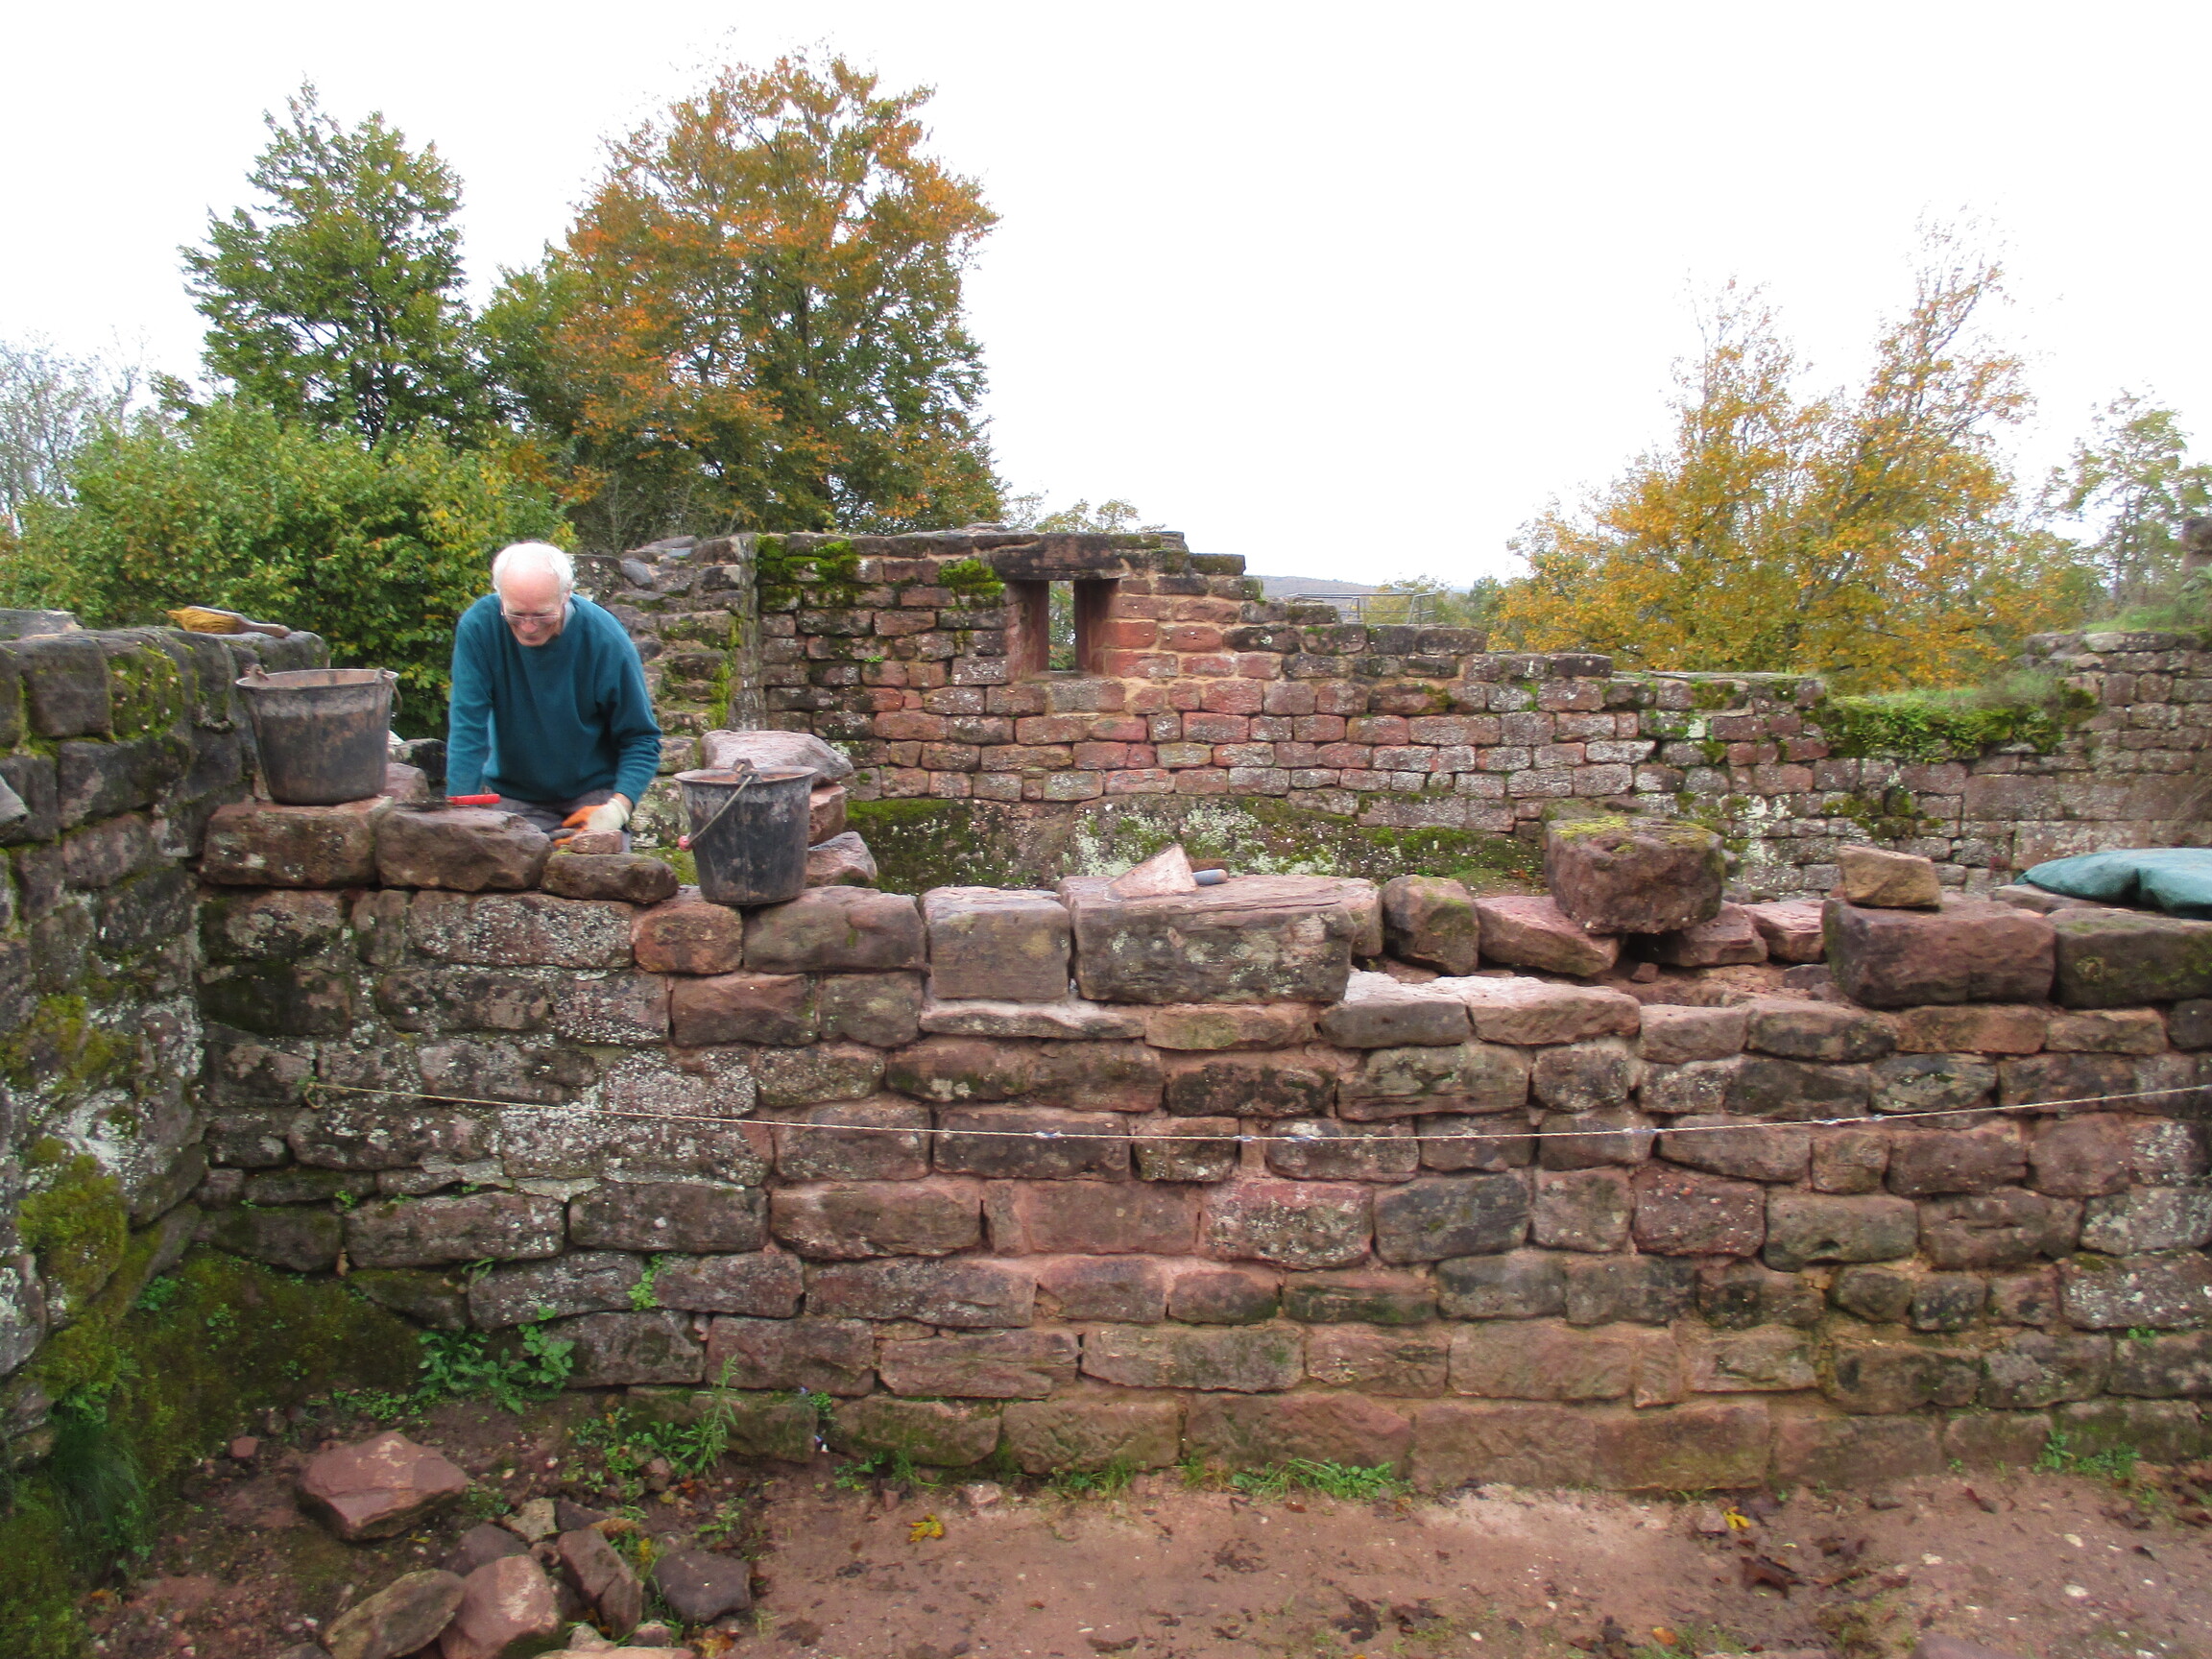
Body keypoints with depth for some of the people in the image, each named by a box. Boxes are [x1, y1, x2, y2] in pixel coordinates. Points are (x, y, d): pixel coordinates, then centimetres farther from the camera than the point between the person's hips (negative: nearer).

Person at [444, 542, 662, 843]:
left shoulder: (605, 640, -17)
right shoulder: (478, 627, -15)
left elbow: (641, 739, -10)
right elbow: (467, 728, -14)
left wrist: (617, 808, -24)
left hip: (593, 792, -1)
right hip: (511, 794, 1)